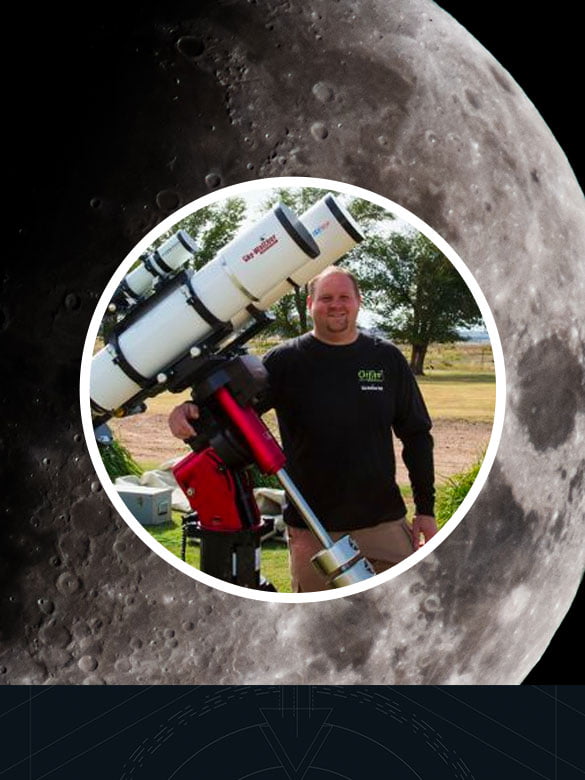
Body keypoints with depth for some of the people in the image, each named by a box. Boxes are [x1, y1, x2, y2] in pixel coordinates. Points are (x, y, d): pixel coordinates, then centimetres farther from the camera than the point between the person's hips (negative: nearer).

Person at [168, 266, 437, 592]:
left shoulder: (387, 358, 3)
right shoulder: (286, 360, -3)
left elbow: (417, 435, 8)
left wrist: (426, 509, 7)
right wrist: (192, 409, -32)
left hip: (384, 521, 2)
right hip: (312, 528, -1)